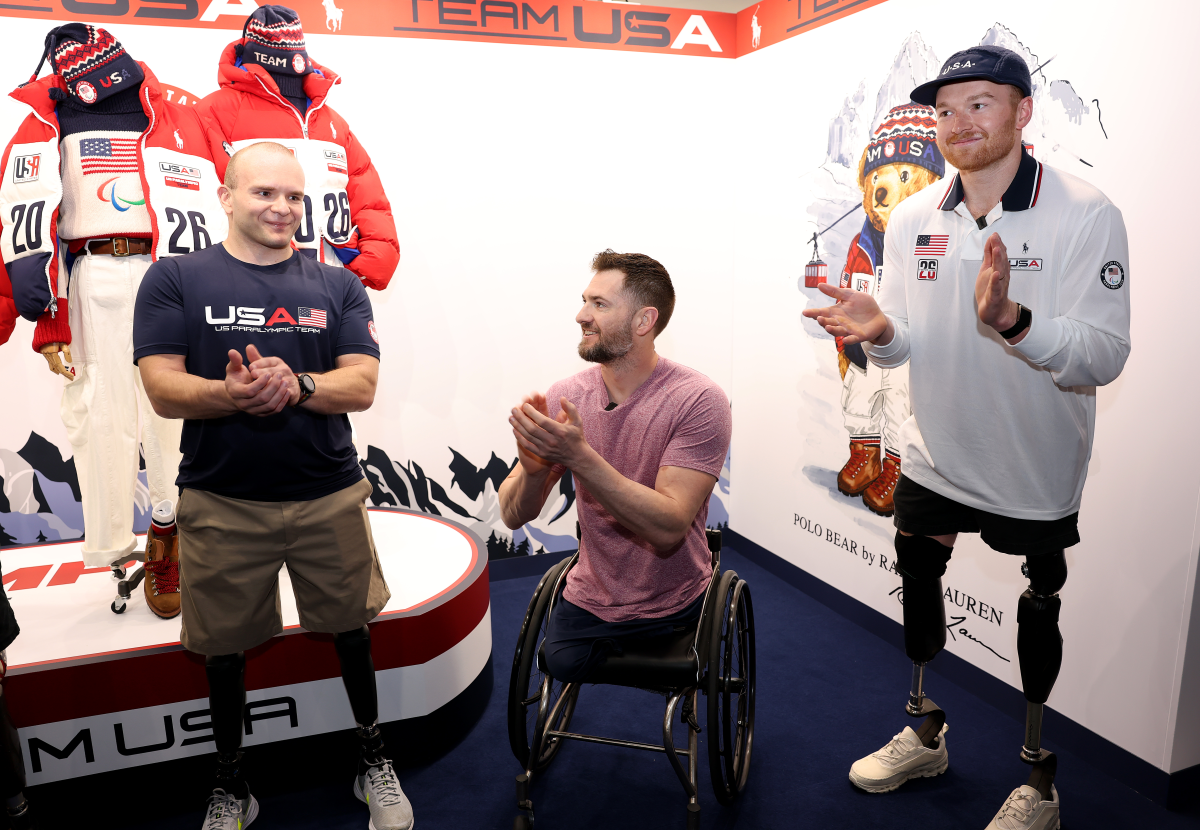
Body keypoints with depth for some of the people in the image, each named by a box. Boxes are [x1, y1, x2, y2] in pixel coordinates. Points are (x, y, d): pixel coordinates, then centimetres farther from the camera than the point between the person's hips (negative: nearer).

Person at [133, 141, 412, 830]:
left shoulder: (338, 287, 5)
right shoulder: (175, 279, 2)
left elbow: (362, 385, -5)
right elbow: (164, 390, -7)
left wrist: (295, 384, -24)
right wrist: (230, 393, -28)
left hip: (329, 500, 1)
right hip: (221, 503, -1)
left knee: (351, 629, 14)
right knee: (225, 646, 14)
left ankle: (374, 762, 37)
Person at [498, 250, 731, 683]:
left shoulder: (699, 401, -24)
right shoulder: (564, 396, -12)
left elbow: (669, 529, -31)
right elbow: (514, 516, -11)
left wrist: (579, 456, -41)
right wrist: (533, 469, -34)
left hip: (674, 608, -3)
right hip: (589, 598, 3)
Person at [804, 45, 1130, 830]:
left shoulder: (1086, 214, -14)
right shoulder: (912, 218, -1)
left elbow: (1105, 357, -21)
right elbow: (906, 349, 4)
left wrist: (1012, 320, -38)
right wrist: (879, 331, -19)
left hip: (1036, 473, -4)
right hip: (933, 457, 4)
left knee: (1036, 618, 14)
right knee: (916, 592, 18)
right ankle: (926, 736, 45)